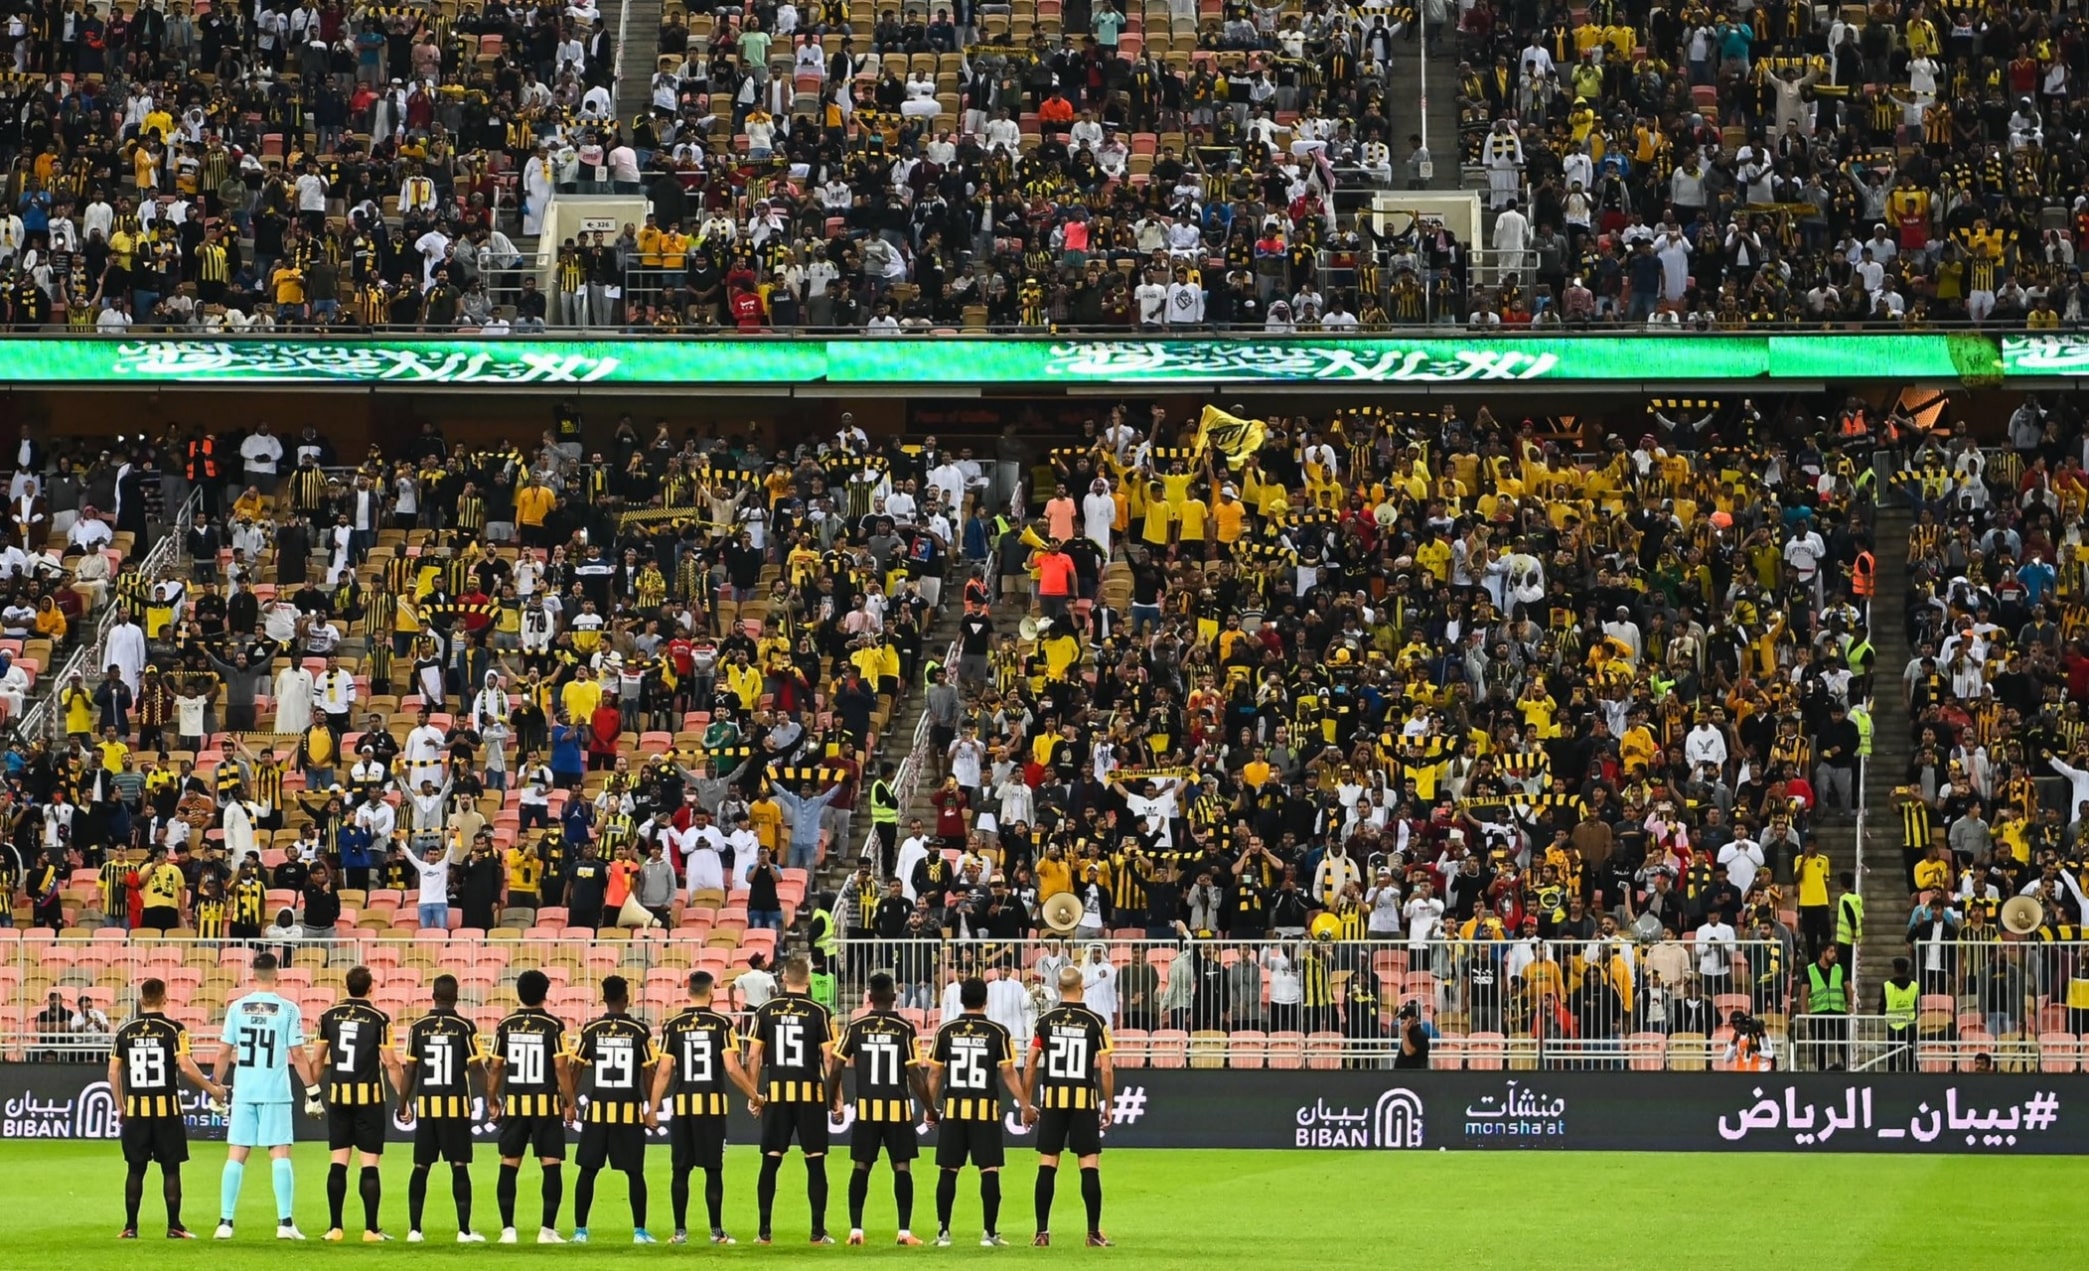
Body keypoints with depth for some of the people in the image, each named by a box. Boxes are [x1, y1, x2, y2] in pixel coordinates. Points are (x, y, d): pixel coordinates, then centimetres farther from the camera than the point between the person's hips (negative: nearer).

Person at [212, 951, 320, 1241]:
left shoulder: (237, 1008, 3)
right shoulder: (288, 1009, -3)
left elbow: (224, 1054, 6)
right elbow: (297, 1056, -4)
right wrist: (312, 1092, 3)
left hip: (243, 1092, 2)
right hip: (276, 1092, -2)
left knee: (236, 1156, 6)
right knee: (280, 1154, 1)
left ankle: (225, 1222, 4)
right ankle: (285, 1222, -5)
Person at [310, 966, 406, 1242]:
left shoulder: (329, 1016, 3)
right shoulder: (379, 1019, -7)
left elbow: (317, 1059, 8)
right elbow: (391, 1063, -7)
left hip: (338, 1097, 3)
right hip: (369, 1098, -3)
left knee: (338, 1162, 7)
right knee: (370, 1164, 0)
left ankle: (335, 1227, 6)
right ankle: (371, 1229, -2)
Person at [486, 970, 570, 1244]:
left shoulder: (506, 1025, 4)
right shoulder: (553, 1026, -5)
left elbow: (495, 1067, 5)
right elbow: (560, 1067, -8)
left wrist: (492, 1101, 16)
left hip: (513, 1102, 3)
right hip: (546, 1102, -3)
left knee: (509, 1164, 7)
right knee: (551, 1164, 2)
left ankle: (508, 1229, 5)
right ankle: (548, 1229, -3)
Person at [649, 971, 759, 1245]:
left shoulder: (672, 1026, 1)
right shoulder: (722, 1024, -3)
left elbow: (663, 1071, -1)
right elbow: (732, 1068, -8)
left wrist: (653, 1107, 5)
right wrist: (754, 1095, 4)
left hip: (682, 1104, 1)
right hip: (713, 1104, -1)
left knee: (681, 1170, 7)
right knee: (713, 1170, 3)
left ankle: (680, 1231, 7)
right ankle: (716, 1231, 4)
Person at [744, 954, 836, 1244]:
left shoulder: (766, 1011, 3)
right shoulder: (818, 1013, -4)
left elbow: (753, 1056, 3)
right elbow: (828, 1058, -7)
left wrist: (753, 1093, 11)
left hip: (775, 1093, 2)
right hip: (810, 1093, -2)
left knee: (770, 1162, 7)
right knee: (815, 1163, 4)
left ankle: (764, 1231, 7)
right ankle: (818, 1231, 3)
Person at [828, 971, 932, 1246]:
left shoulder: (855, 1027, 0)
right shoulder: (905, 1029, -6)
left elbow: (835, 1068, 0)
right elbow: (915, 1074, -7)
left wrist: (834, 1104, 14)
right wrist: (930, 1109, 2)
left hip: (866, 1107, 2)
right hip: (898, 1108, -2)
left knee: (861, 1167, 8)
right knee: (902, 1167, 4)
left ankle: (855, 1229, 5)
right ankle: (905, 1231, 0)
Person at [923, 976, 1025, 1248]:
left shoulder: (946, 1031, 3)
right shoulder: (997, 1033, -3)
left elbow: (934, 1074, 7)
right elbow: (1008, 1073, -4)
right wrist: (1024, 1105, 3)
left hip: (952, 1108, 2)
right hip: (985, 1109, -2)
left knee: (948, 1171, 6)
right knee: (989, 1171, 2)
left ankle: (943, 1231, 6)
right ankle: (990, 1233, 1)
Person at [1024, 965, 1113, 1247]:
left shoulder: (1044, 1020, 2)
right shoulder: (1096, 1022, -3)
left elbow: (1030, 1066, 3)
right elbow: (1105, 1069, -5)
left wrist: (1026, 1104, 12)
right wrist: (1108, 1106, 5)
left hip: (1052, 1100, 2)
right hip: (1085, 1100, -2)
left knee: (1047, 1167, 5)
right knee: (1090, 1167, 1)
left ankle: (1042, 1232, 4)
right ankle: (1094, 1233, 1)